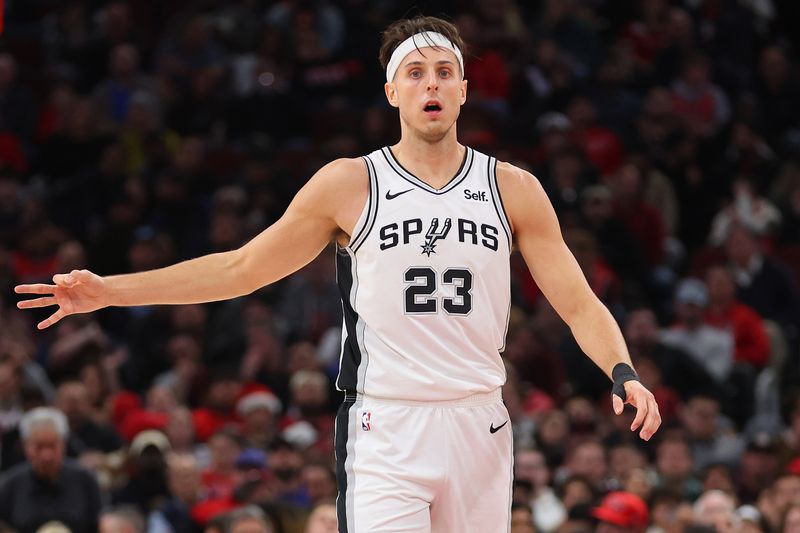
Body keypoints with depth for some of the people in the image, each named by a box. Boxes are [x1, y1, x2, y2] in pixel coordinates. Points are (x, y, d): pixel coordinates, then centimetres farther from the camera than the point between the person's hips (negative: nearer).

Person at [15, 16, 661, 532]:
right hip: (386, 429, -3)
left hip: (479, 424, 3)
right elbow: (241, 268, 9)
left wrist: (622, 372, -14)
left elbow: (577, 302, 7)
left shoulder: (512, 189, 7)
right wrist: (108, 291, 4)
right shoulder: (348, 185, 3)